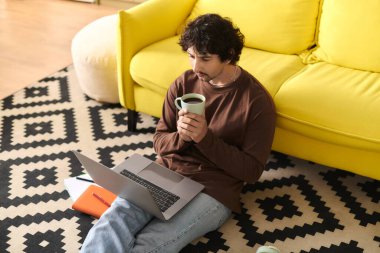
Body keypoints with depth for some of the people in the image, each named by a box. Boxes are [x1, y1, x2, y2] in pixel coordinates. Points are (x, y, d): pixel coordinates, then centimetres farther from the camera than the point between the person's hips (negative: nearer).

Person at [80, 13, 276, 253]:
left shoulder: (257, 100, -8)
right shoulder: (184, 83, 5)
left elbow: (252, 170, -7)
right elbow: (160, 142, 10)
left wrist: (205, 137, -18)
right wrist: (180, 137, -14)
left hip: (211, 190, -3)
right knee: (108, 228, -26)